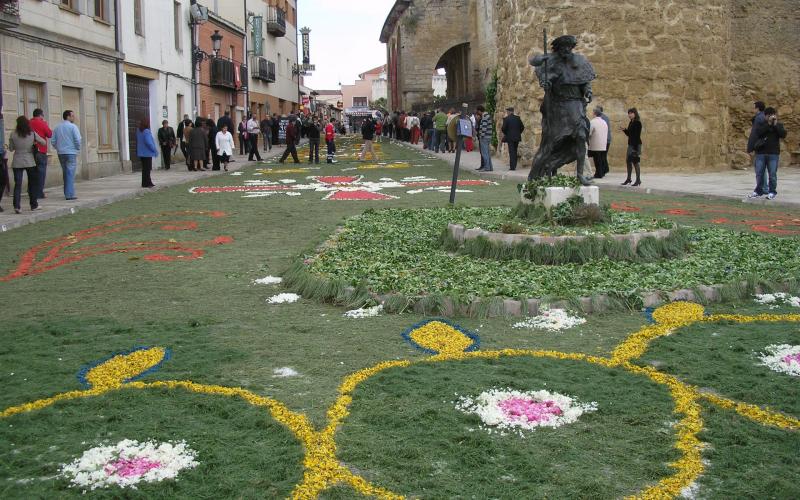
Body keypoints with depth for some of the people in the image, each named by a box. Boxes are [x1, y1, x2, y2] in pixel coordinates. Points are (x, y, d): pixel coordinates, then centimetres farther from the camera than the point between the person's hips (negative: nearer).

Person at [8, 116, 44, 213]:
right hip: (30, 161, 0)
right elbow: (44, 143, 3)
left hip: (17, 163, 0)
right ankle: (34, 205, 19)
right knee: (32, 183, 13)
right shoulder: (33, 134, -4)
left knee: (17, 184, 1)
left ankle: (16, 206, -10)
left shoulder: (13, 134, -5)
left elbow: (11, 148, 3)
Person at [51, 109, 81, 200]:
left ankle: (67, 192, 19)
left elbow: (53, 141, 9)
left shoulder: (57, 127, 10)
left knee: (65, 173, 15)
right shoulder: (73, 126, -8)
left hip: (61, 153, 6)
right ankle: (70, 194, -9)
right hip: (71, 153, -6)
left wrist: (58, 148, 20)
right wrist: (78, 149, 0)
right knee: (70, 173, -6)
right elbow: (77, 140, -15)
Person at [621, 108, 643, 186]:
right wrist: (624, 130, 1)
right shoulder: (631, 123, 13)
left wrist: (635, 147, -21)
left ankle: (638, 180, 1)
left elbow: (637, 136, -17)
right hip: (630, 144, 9)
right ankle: (628, 179, 19)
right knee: (628, 161, 11)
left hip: (636, 144, -9)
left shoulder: (637, 123, -12)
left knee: (635, 162, -6)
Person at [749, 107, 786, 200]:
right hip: (760, 153, 1)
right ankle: (758, 190, 15)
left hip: (773, 153, -1)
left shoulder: (779, 125, 8)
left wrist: (775, 124, -12)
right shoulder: (761, 124, 7)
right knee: (759, 173, 4)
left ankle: (772, 192, 7)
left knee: (772, 174, -1)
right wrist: (768, 124, -16)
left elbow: (783, 135, -8)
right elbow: (758, 133, -13)